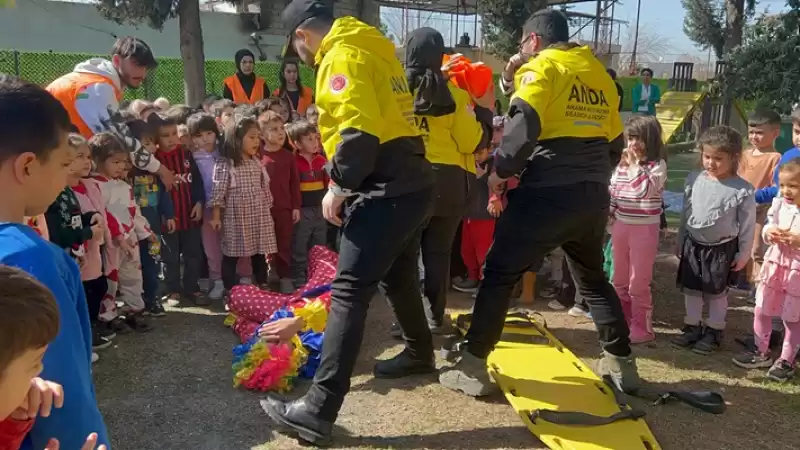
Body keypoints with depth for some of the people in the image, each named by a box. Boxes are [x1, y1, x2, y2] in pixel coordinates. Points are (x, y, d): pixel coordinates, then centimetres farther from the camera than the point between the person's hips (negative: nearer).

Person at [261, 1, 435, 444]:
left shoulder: (342, 56, -9)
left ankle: (318, 410, -7)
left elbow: (360, 132, -23)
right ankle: (420, 351, 45)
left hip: (386, 191, -10)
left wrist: (339, 187, -10)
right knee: (398, 276, 25)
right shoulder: (373, 50, 20)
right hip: (413, 183, 10)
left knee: (349, 292, -10)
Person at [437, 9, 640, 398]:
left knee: (499, 273, 3)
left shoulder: (542, 66, -1)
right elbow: (615, 141, 21)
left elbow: (524, 122, -19)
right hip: (593, 196, 7)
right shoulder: (599, 73, 19)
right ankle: (622, 364, 30)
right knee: (593, 279, 24)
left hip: (548, 193, -7)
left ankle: (473, 369, 4)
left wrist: (502, 170, -8)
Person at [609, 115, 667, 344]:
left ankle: (642, 328, 13)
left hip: (644, 229, -6)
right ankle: (623, 322, 30)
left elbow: (644, 190, -24)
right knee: (619, 280, 15)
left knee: (638, 282, -1)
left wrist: (634, 165, -17)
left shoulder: (657, 165, -9)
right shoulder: (622, 163, 6)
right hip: (620, 226, 6)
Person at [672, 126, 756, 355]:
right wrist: (680, 242, 11)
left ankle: (714, 332, 24)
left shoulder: (742, 190, -15)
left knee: (717, 292, 8)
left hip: (721, 248, -4)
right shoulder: (694, 180, -4)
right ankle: (692, 327, 30)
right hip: (693, 244, 4)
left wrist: (743, 254, -5)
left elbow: (747, 226, -8)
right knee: (691, 289, 14)